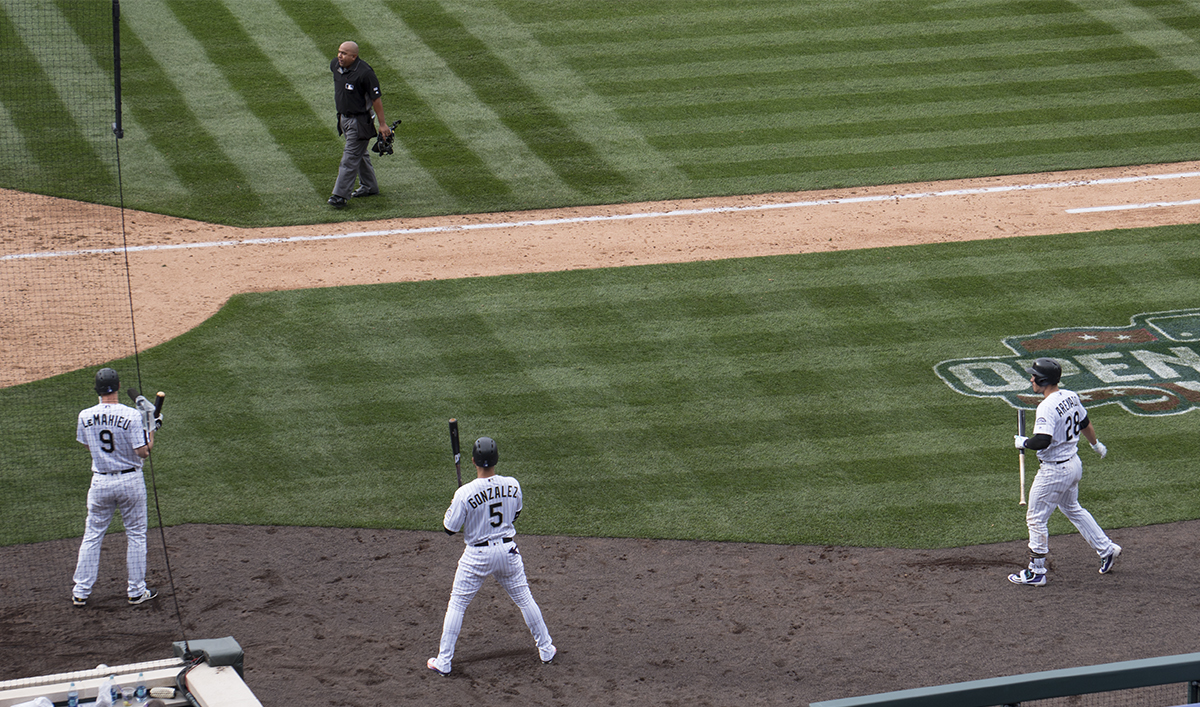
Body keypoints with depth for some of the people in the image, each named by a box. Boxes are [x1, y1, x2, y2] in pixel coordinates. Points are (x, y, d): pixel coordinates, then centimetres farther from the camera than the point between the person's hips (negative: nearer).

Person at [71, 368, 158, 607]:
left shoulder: (86, 416, -6)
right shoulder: (131, 415, -18)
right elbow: (143, 452, -17)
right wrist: (151, 433, -1)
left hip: (100, 482, 3)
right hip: (130, 480, -2)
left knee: (92, 536, 13)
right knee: (136, 536, 12)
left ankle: (81, 592, 15)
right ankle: (136, 591, 16)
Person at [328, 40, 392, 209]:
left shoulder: (364, 73, -25)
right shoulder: (335, 65, -3)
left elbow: (376, 98, -19)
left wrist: (382, 124, -16)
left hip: (359, 121, -8)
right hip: (344, 118, 8)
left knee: (350, 157, -8)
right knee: (360, 154, 21)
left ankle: (340, 195, -7)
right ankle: (369, 186, 35)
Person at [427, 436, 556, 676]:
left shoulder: (465, 493, -22)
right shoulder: (512, 485, -10)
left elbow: (450, 528, -12)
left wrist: (452, 508, 6)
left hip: (477, 555, -3)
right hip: (508, 550, 3)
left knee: (457, 604, 11)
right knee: (525, 599, 19)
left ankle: (443, 662, 13)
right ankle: (546, 649, 29)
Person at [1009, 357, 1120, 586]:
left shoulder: (1047, 407, -26)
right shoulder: (1071, 397, 1)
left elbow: (1042, 441, -36)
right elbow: (1085, 423, 18)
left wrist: (1023, 442, -16)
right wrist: (1095, 443, 36)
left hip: (1054, 470, -9)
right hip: (1074, 463, 9)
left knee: (1036, 518, 4)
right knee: (1072, 509, 28)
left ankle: (1036, 572, 10)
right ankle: (1106, 549, 31)